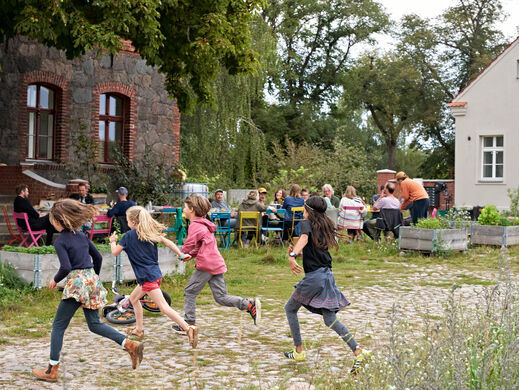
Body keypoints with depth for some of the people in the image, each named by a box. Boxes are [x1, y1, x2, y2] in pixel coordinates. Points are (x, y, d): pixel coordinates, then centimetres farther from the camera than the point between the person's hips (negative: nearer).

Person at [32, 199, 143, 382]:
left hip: (76, 284, -7)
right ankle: (130, 345, -2)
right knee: (94, 324, 14)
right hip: (91, 280, 7)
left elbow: (66, 267, -18)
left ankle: (52, 370, 6)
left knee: (58, 325, 3)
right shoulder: (81, 236, 12)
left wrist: (55, 280, 0)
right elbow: (98, 257, 17)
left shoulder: (60, 241, -8)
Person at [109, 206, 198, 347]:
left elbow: (115, 252, 1)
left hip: (148, 277, -8)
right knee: (133, 298, 25)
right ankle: (139, 330, 32)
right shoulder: (151, 232, 9)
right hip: (156, 273, 8)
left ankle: (189, 329, -24)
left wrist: (112, 241, 20)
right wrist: (181, 255, 9)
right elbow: (168, 242, 5)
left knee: (164, 307, -13)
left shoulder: (129, 236, -6)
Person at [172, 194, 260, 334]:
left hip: (206, 265, -9)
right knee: (220, 297, 7)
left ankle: (189, 324, 9)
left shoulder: (195, 225, -10)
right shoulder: (204, 223, 21)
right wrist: (191, 255, 14)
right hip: (217, 264, 9)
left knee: (189, 292, 4)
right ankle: (251, 304, -4)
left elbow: (188, 245, -15)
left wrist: (182, 254, 6)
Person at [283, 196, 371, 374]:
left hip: (314, 276, -7)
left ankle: (299, 351, 15)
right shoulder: (325, 227, 18)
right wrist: (297, 252, 21)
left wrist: (292, 256, -43)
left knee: (290, 308, 14)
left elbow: (304, 238, -28)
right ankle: (358, 352, -4)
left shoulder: (307, 223, -5)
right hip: (327, 275, 7)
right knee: (330, 319, 8)